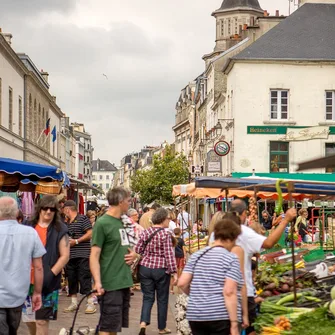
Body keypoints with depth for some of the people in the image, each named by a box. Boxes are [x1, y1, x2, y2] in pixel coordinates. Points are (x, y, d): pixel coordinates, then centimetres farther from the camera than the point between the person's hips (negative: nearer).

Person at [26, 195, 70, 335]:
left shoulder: (60, 230, -2)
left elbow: (65, 256, -5)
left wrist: (51, 274, -13)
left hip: (47, 283, -4)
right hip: (27, 280, 4)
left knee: (41, 320, -3)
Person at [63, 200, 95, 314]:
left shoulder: (83, 218, -5)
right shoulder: (67, 223, 17)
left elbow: (90, 234, -12)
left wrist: (76, 241, -14)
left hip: (83, 256, -8)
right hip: (70, 256, 8)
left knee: (85, 279, -8)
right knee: (71, 279, 10)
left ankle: (90, 303, -4)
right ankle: (74, 302, 19)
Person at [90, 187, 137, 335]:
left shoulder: (120, 222, 13)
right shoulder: (102, 223, -12)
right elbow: (94, 256, -15)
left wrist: (132, 254, 5)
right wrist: (98, 282, -25)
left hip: (124, 283, 8)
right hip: (110, 285, -8)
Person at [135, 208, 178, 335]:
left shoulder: (146, 232, 4)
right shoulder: (165, 234, -10)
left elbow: (138, 250, 7)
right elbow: (169, 254, -14)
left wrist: (135, 266, 23)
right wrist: (174, 272, -11)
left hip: (145, 268, 4)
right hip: (161, 270, -4)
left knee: (148, 297, 10)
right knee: (162, 299, 9)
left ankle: (143, 322, -11)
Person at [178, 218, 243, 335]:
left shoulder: (196, 255, 10)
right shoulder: (231, 258, -6)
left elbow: (182, 283, 5)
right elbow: (229, 292, -16)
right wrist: (234, 324, -16)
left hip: (196, 315, 5)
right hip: (222, 317, -5)